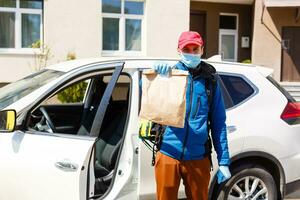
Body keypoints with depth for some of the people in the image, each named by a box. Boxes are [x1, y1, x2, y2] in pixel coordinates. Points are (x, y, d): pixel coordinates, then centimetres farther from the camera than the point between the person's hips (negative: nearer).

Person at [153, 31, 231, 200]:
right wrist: (155, 73, -22)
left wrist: (224, 161, 2)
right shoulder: (169, 74, 2)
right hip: (168, 155, -1)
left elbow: (218, 123, 5)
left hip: (198, 158, 1)